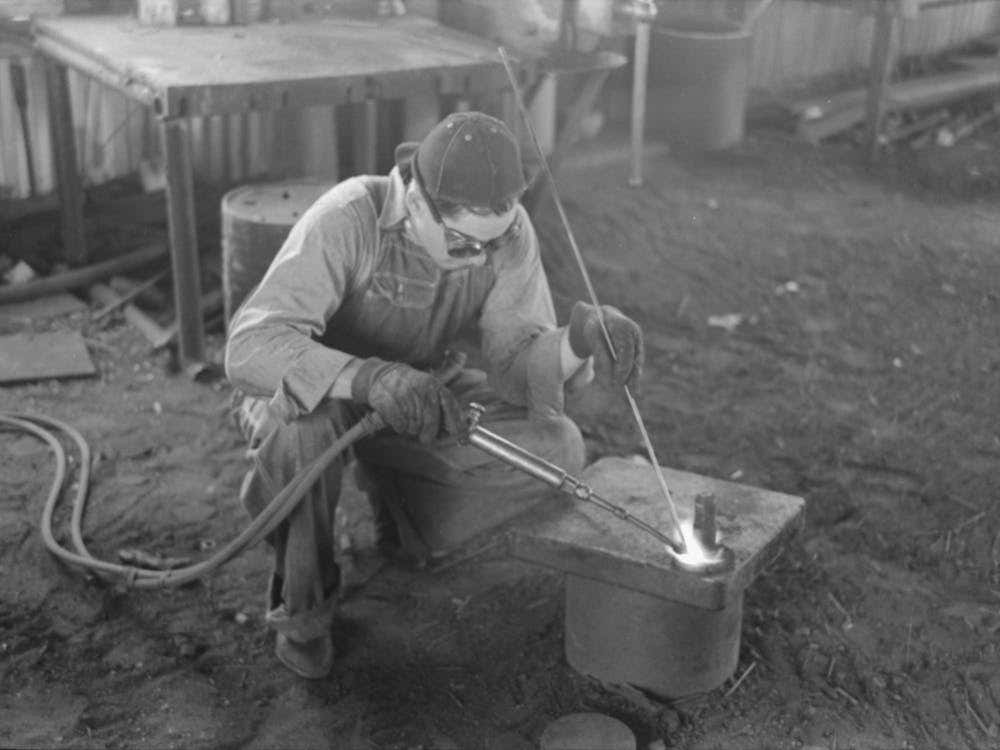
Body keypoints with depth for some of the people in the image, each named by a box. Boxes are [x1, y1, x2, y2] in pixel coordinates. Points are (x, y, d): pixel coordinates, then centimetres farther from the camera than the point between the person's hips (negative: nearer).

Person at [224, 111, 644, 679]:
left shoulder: (507, 229, -21)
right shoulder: (346, 221, -35)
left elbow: (519, 363, -25)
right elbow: (250, 348, -44)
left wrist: (582, 341, -48)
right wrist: (371, 378, -60)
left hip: (411, 402, 4)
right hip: (308, 395, -3)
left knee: (555, 449, -19)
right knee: (304, 430, -41)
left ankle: (402, 507, 9)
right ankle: (303, 600, -11)